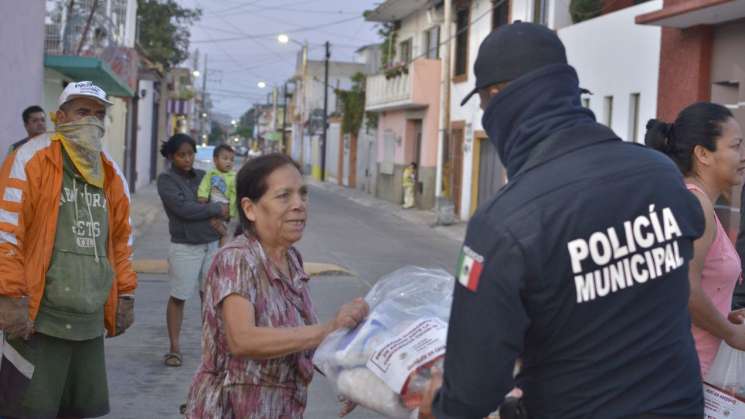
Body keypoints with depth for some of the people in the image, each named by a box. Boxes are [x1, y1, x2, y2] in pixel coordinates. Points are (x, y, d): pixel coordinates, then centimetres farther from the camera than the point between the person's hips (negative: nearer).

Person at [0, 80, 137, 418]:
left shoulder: (111, 173, 15)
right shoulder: (32, 159, -6)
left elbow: (121, 241, 23)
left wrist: (125, 294, 19)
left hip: (91, 323, 6)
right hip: (39, 319, -6)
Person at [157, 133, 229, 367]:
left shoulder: (203, 176, 11)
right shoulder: (166, 180, -4)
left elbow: (224, 201, 11)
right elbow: (183, 208, -16)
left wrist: (218, 218, -11)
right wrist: (217, 210, -10)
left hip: (212, 244, 5)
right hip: (185, 246, -4)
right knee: (178, 297, 1)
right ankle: (174, 348, 8)